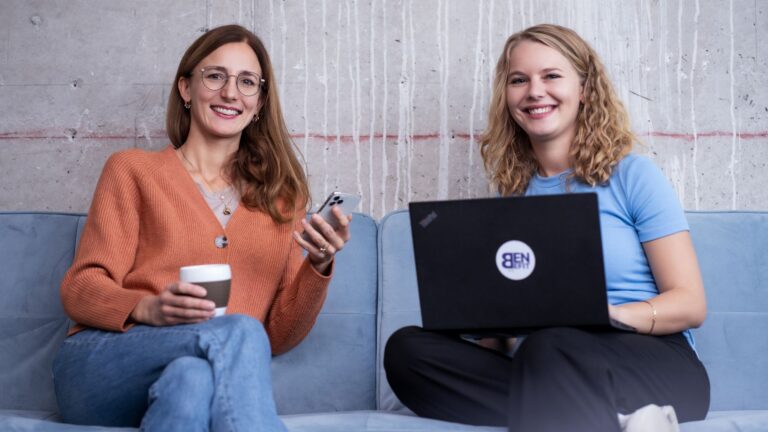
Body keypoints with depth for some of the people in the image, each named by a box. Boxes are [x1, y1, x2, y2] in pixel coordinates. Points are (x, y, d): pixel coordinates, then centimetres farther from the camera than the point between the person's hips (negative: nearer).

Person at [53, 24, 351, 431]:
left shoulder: (280, 197, 17)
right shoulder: (132, 169, 11)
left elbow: (279, 336, 11)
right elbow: (80, 289, 2)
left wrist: (318, 268, -8)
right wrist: (148, 308, -19)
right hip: (102, 365, -1)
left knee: (191, 379, -37)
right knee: (241, 331, -32)